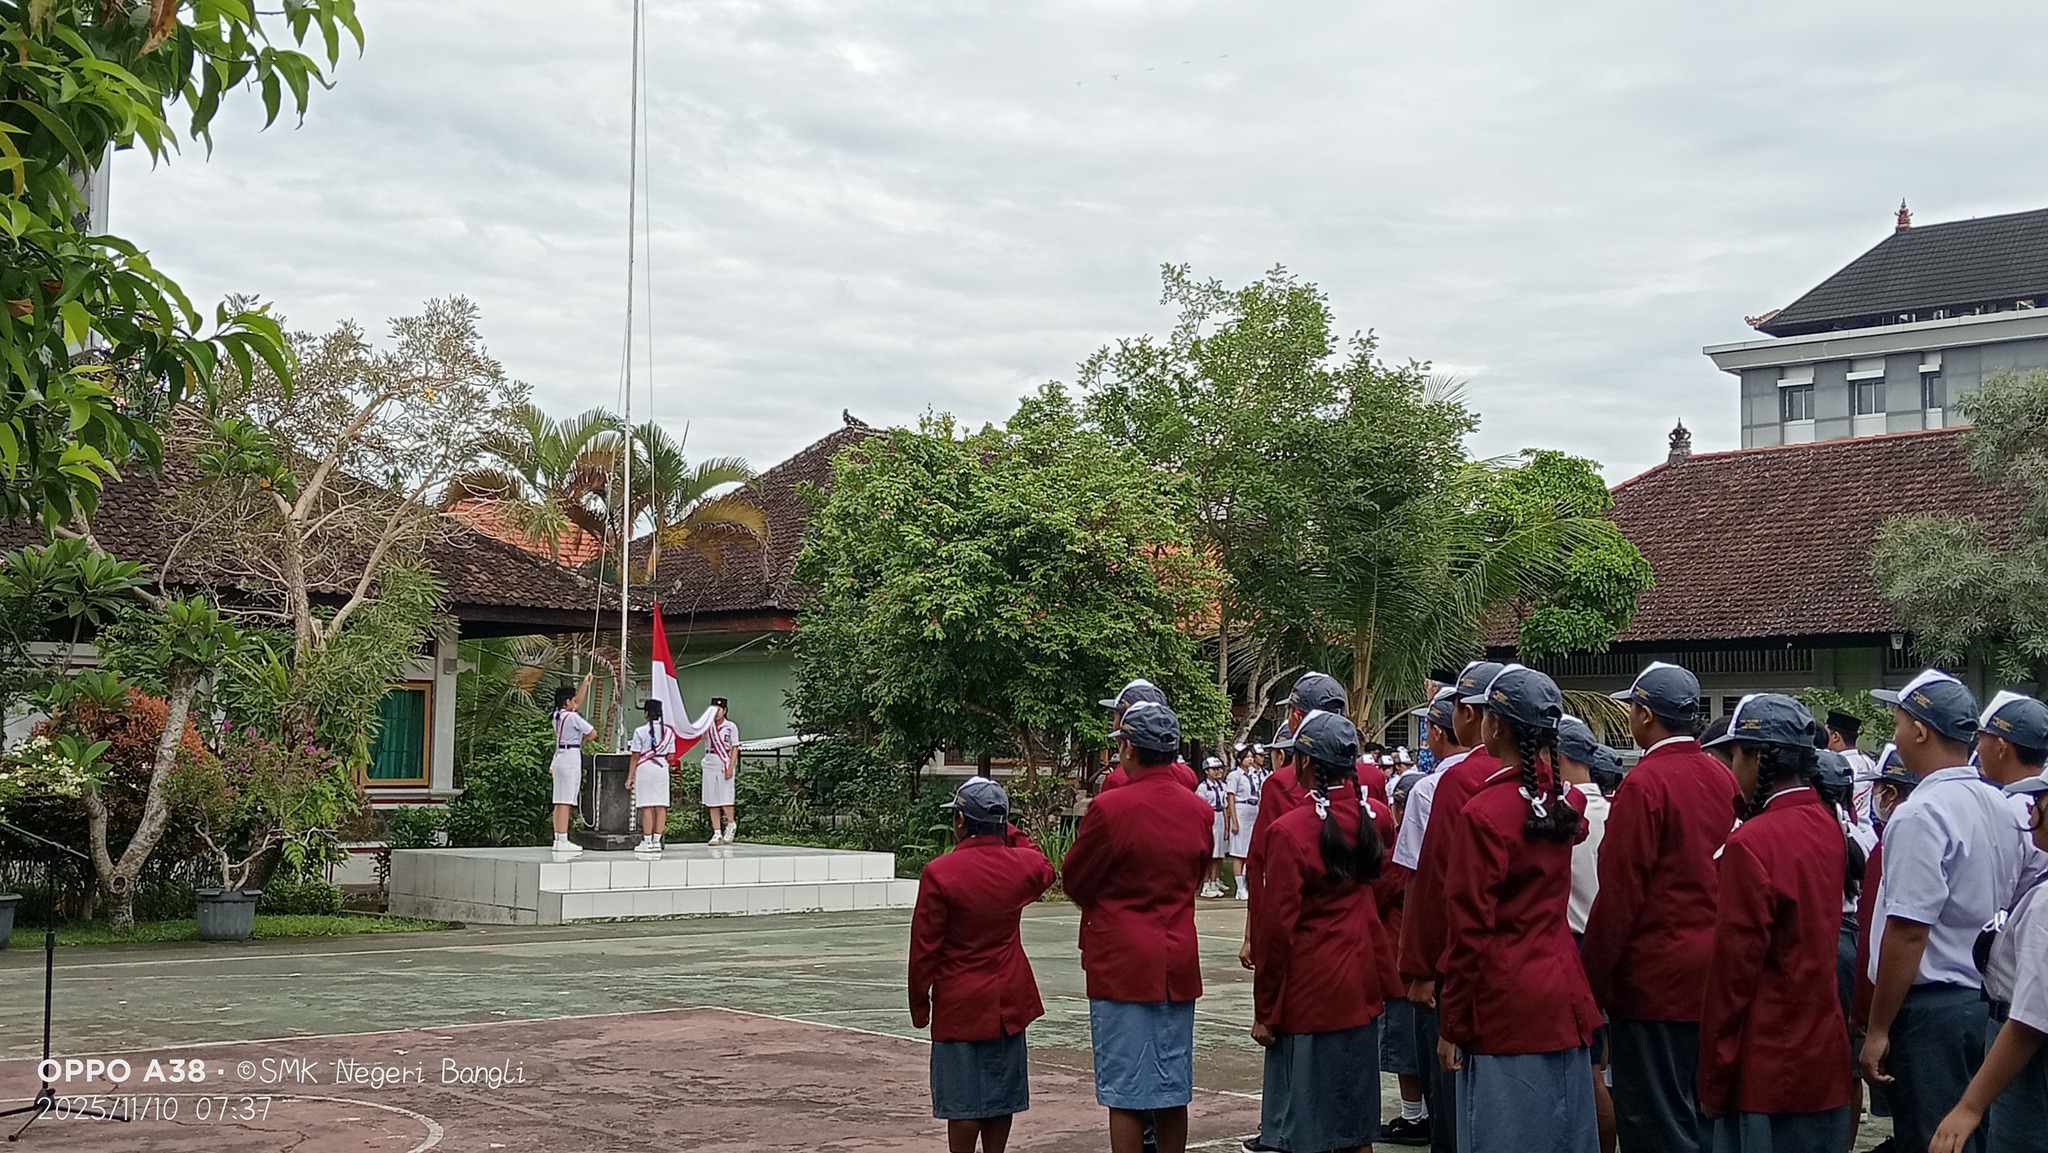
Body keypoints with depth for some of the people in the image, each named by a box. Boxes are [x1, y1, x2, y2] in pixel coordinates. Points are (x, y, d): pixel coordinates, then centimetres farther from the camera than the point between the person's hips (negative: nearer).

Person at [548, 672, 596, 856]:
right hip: (570, 759, -9)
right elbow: (592, 732, -7)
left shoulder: (558, 714, 11)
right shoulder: (572, 717, -13)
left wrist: (586, 682, 28)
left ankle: (558, 839, 11)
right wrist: (579, 738, 14)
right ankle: (563, 841, -11)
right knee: (565, 802, -9)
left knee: (560, 802, 9)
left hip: (559, 757, 9)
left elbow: (578, 702, 26)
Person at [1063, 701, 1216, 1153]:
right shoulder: (1199, 810, 2)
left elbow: (1074, 881, -4)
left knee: (1125, 1092, 0)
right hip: (1179, 962, 5)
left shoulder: (1108, 808, -15)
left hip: (1121, 963, -5)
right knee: (1173, 1091, 12)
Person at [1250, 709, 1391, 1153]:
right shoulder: (1366, 820, 1)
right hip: (1360, 986, 6)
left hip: (1308, 991, -6)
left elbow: (1277, 928, -13)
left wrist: (1265, 1010, -7)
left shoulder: (1289, 830, -15)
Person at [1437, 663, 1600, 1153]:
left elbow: (1469, 929, -14)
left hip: (1505, 1007, -7)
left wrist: (1451, 1025, -7)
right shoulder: (1565, 802, 4)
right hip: (1565, 1000, 7)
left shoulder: (1483, 813, -15)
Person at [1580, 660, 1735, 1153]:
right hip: (1711, 976, 7)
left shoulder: (1644, 783, -16)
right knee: (1702, 1111, 15)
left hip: (1655, 977, -7)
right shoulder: (1721, 777, 6)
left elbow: (1619, 894, -16)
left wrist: (1593, 979, -9)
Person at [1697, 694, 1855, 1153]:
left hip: (1768, 1071, -8)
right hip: (1825, 1060, 8)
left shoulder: (1752, 844, -18)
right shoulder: (1828, 826, 6)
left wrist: (1714, 1081, -9)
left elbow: (1733, 965, -16)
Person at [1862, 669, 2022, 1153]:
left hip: (1929, 1007, -8)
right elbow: (2001, 906, 15)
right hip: (1985, 999, 8)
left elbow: (1908, 932, -21)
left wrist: (1877, 1030, -16)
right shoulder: (1997, 806, 8)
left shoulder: (1921, 814, -18)